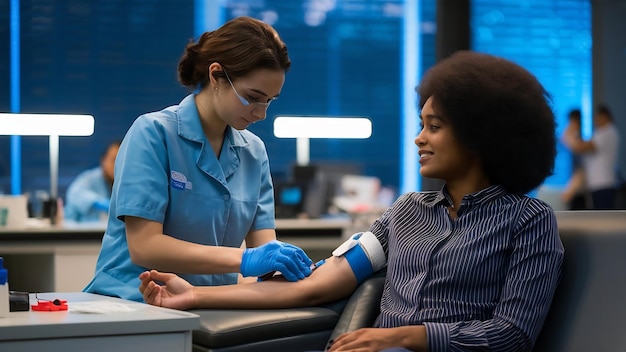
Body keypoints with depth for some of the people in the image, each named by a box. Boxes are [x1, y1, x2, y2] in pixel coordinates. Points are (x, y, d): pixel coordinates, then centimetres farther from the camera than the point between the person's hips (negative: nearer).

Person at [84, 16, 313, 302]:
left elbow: (263, 244, 4)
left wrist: (283, 260, -20)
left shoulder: (254, 152, 9)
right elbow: (143, 246, -18)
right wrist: (243, 260, -26)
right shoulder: (152, 133, -9)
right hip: (131, 302, -5)